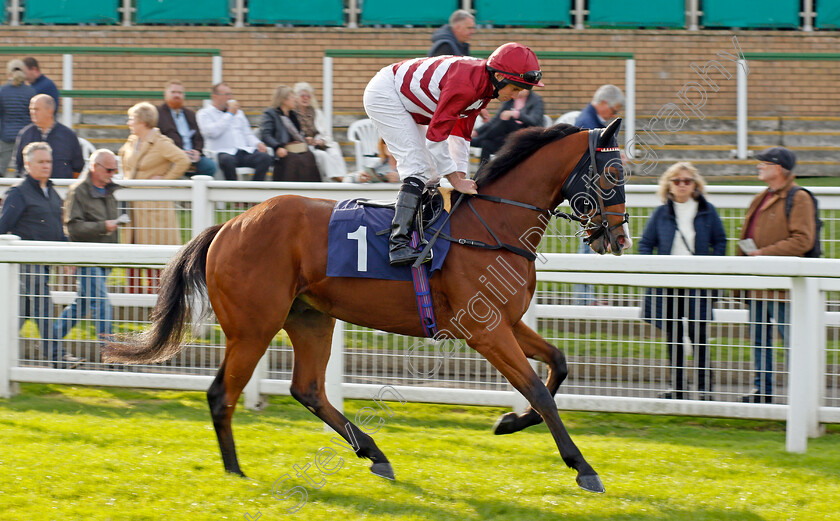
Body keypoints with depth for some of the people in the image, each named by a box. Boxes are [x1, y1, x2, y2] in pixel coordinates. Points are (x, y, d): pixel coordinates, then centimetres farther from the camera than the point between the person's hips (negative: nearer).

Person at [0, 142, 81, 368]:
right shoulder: (18, 193, -9)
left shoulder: (52, 193, 16)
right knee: (42, 306, -11)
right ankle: (55, 355, -13)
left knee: (25, 307, 11)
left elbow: (58, 229, 23)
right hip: (27, 260, -8)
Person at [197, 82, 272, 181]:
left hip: (245, 151, 5)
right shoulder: (204, 114, 9)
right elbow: (212, 132, -9)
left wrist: (257, 143, 4)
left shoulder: (239, 113, 28)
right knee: (227, 160, -41)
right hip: (223, 153, -5)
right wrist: (230, 114, -2)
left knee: (265, 157, -25)